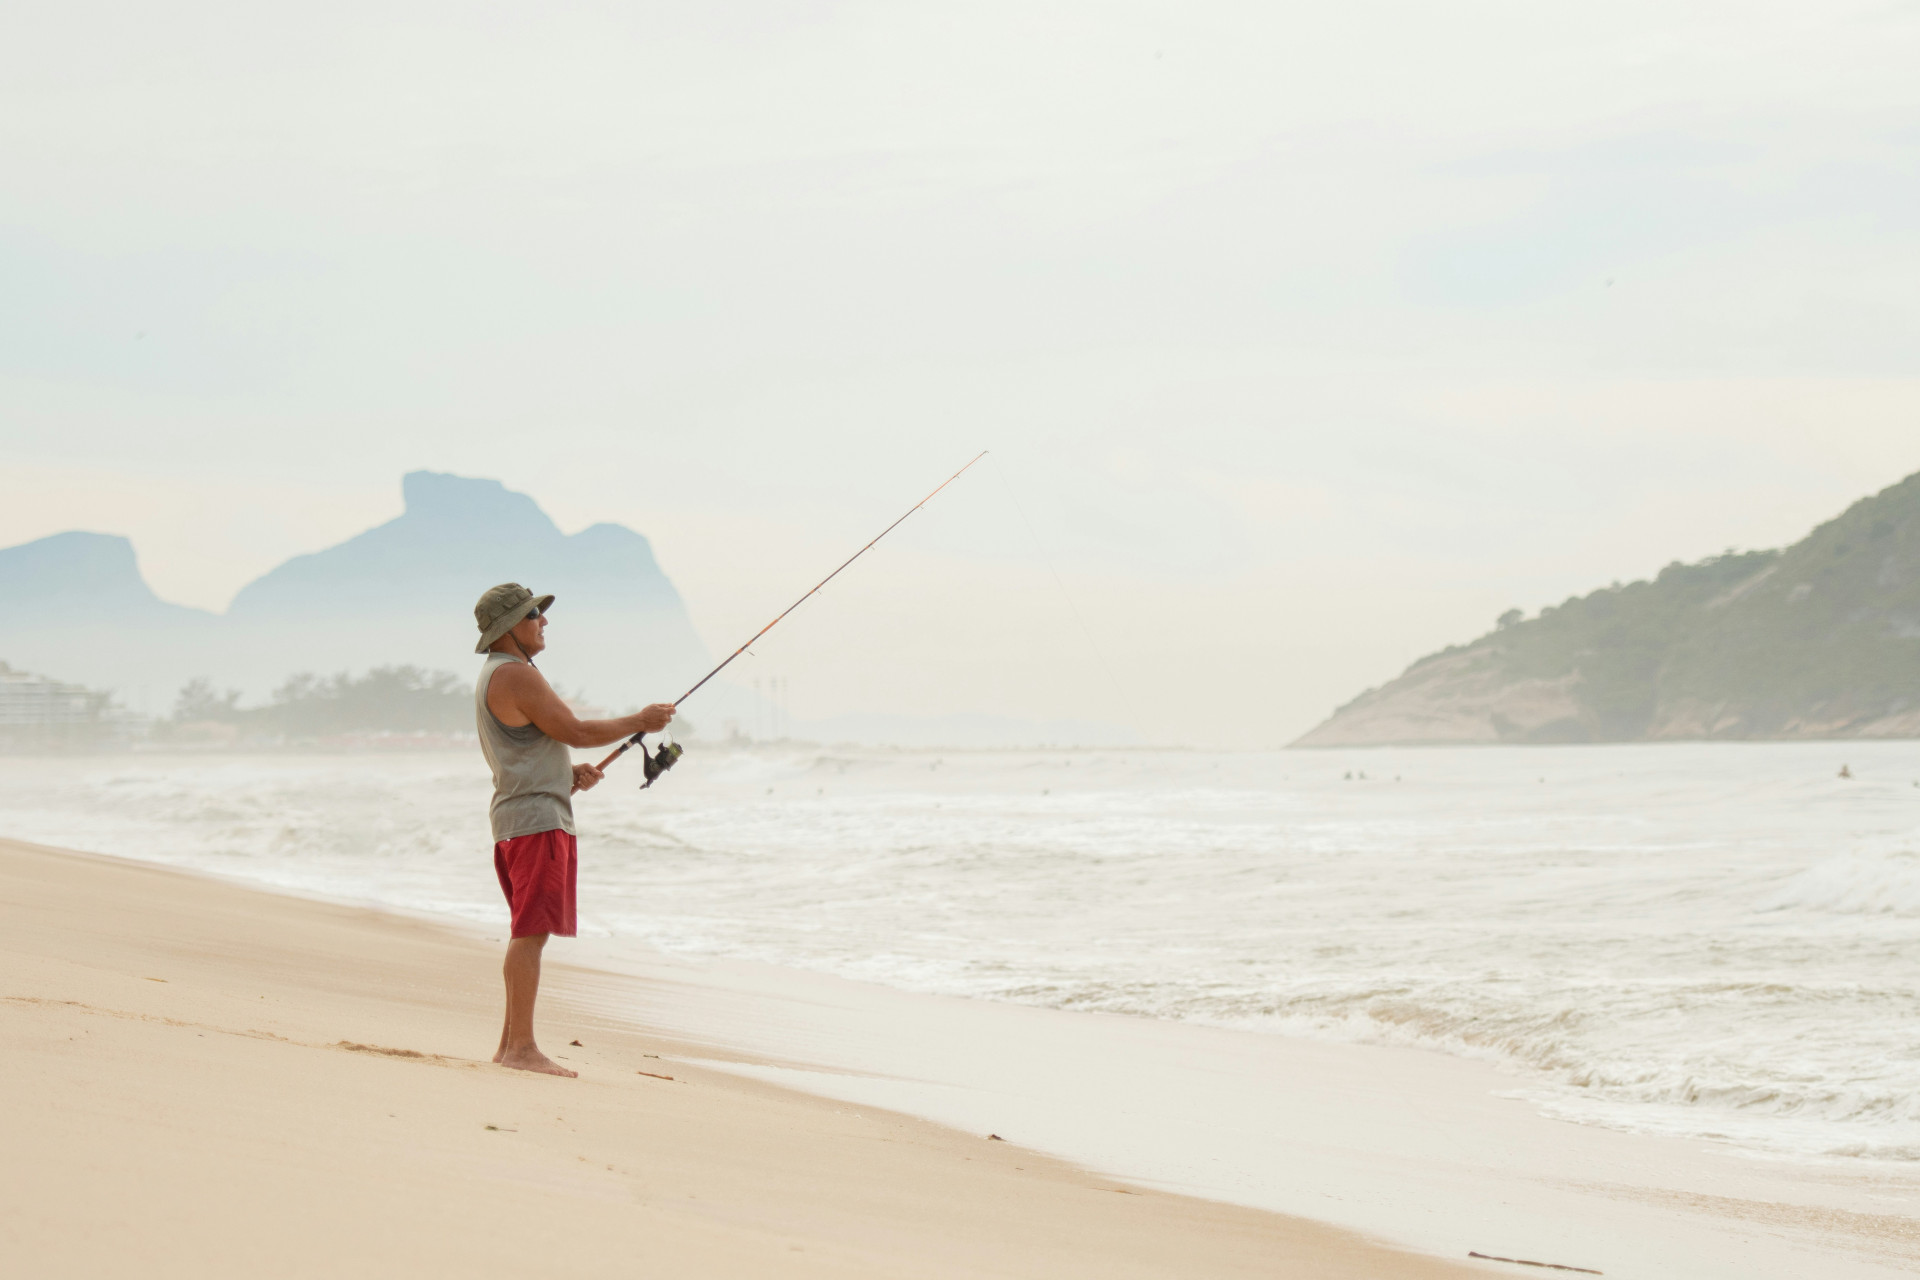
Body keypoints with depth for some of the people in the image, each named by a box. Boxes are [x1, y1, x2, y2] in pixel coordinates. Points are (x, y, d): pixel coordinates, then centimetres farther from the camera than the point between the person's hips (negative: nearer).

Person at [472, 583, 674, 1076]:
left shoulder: (495, 676, 21)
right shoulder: (515, 675, -13)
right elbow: (576, 731, -13)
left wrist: (570, 774, 14)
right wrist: (640, 722, -2)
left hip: (518, 820, 11)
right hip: (535, 818, -11)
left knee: (529, 934, 12)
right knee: (532, 931, -13)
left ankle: (510, 1044, 13)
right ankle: (522, 1047, -15)